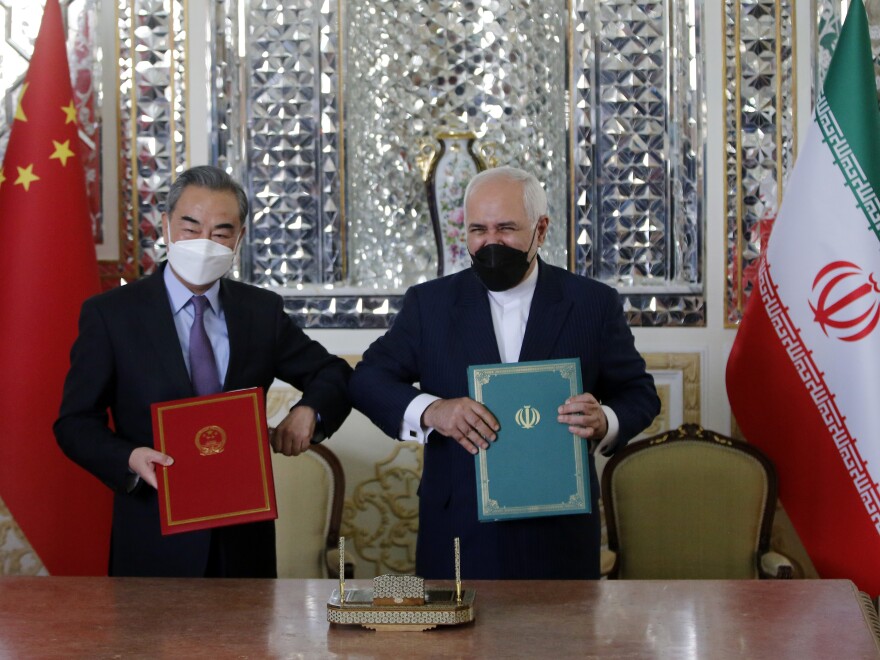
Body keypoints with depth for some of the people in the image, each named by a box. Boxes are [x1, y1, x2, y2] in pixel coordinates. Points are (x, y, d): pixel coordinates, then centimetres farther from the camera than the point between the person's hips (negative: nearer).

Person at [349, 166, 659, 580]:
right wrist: (430, 411, -20)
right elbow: (367, 380, 0)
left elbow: (639, 393, 6)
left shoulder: (594, 303, 3)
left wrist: (604, 422, -17)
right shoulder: (429, 302, 4)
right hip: (459, 534, 0)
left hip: (560, 533, 0)